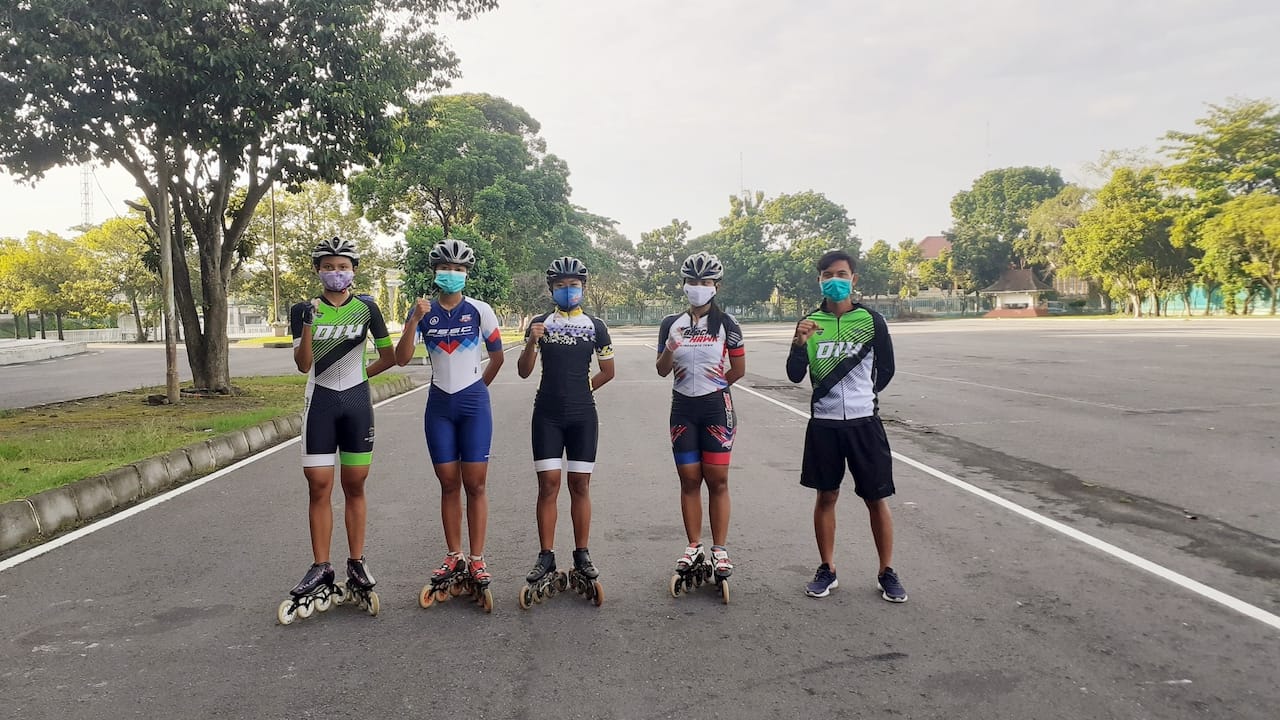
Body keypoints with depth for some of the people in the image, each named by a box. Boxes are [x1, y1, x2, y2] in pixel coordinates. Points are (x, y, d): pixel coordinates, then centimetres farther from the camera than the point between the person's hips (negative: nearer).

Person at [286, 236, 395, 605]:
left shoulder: (366, 308, 0)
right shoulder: (304, 310, 1)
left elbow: (389, 356, 7)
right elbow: (303, 365, -10)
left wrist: (360, 374, 9)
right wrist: (308, 324, -21)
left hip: (357, 402, 0)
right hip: (320, 404, 0)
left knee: (355, 486, 6)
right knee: (319, 486, 0)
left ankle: (357, 563, 14)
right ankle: (321, 566, 8)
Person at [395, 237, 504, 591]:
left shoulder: (479, 311, -3)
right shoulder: (423, 311, 2)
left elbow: (497, 355, 8)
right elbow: (402, 359, -8)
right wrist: (414, 321, -19)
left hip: (474, 406, -2)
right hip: (439, 406, 2)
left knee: (474, 484, -1)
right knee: (449, 484, 7)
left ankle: (477, 559, 6)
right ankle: (454, 557, 17)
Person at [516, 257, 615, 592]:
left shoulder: (595, 326, 6)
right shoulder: (540, 324, 5)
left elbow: (608, 371, 15)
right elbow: (524, 372, 0)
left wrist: (581, 389, 12)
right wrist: (531, 343, -16)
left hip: (583, 416, 0)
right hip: (547, 415, 0)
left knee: (580, 484, 3)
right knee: (548, 484, -2)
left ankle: (582, 555, 11)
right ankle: (546, 556, 4)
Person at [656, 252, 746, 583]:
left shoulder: (725, 323, -1)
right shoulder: (671, 324, 5)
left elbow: (739, 368, 3)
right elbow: (662, 370, 3)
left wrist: (716, 386, 4)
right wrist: (669, 350, -15)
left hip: (716, 407, -2)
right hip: (683, 407, 3)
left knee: (717, 481, 0)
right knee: (689, 480, 7)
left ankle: (720, 550, 7)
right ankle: (694, 547, 17)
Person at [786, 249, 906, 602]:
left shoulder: (871, 320, -3)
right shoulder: (809, 322, 2)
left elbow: (886, 368, 9)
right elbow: (795, 375, -3)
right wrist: (799, 343, -18)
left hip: (863, 420, -1)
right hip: (823, 422, 1)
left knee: (876, 497, 4)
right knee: (826, 496, 9)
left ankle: (887, 573, 17)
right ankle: (827, 570, 22)